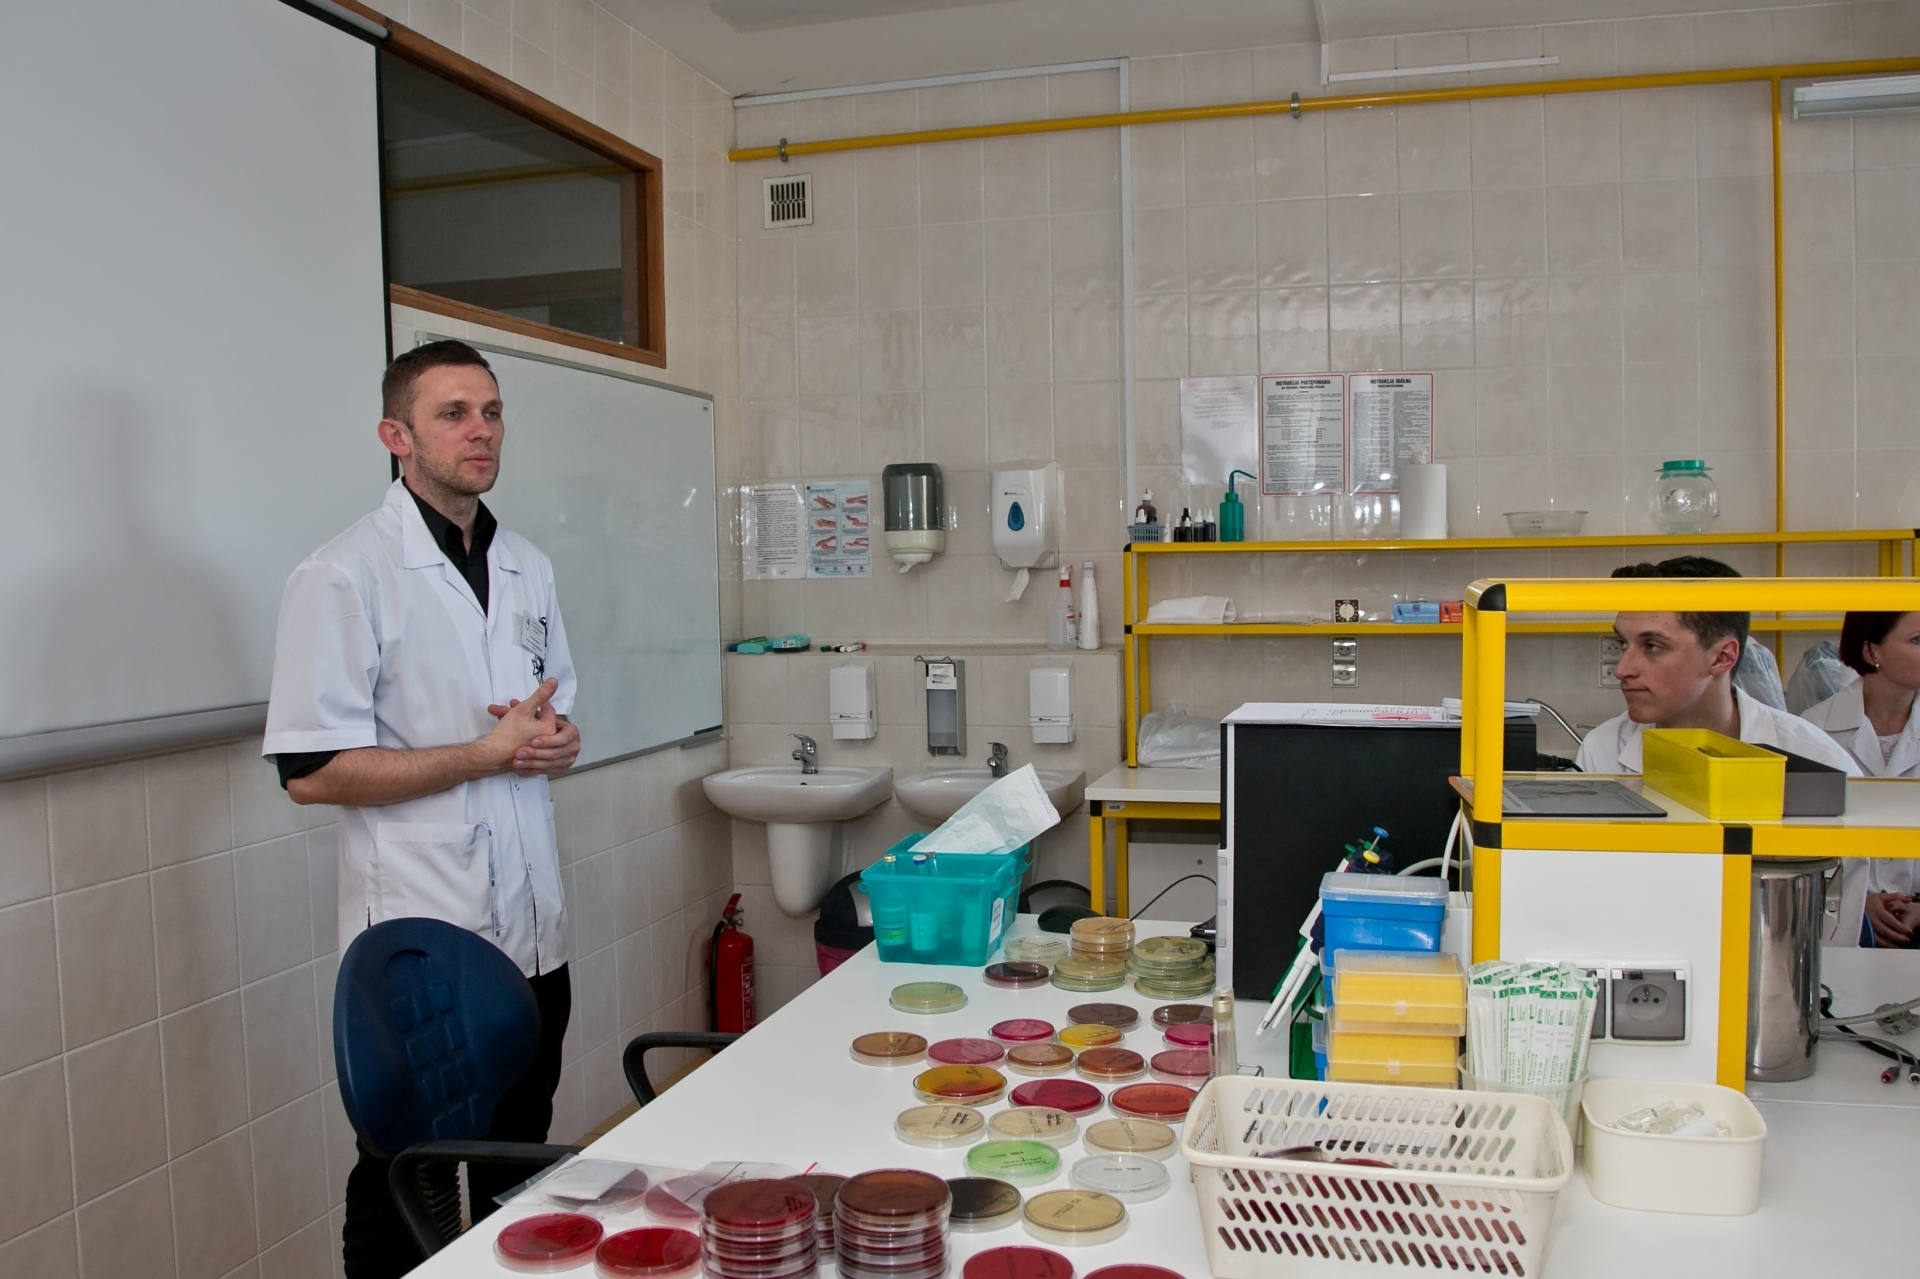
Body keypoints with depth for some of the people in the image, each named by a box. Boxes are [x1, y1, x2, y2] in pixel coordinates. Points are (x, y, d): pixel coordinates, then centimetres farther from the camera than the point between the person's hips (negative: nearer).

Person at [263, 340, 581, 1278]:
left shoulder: (528, 567, 11)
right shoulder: (346, 576, -12)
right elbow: (312, 773, -16)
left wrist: (558, 740, -3)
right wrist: (491, 753, -17)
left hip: (532, 928, 7)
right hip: (419, 935, -6)